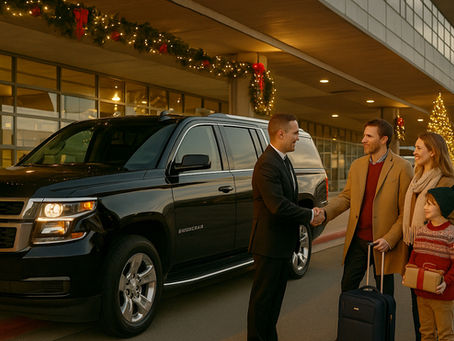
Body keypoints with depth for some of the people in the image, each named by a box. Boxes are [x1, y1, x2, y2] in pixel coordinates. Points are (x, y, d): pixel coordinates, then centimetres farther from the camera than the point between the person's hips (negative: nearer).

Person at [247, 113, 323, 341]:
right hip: (269, 244, -10)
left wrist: (309, 214, 1)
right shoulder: (267, 164, -22)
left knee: (275, 296, 18)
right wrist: (309, 216, -16)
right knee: (262, 298, 3)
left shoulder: (284, 160, 12)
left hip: (283, 243, 10)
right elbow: (279, 207, -29)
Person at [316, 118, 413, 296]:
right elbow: (346, 197, 11)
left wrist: (389, 239, -17)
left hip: (384, 243, -5)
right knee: (347, 287, 10)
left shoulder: (402, 167, -9)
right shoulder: (357, 165, 9)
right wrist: (325, 211, -8)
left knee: (384, 293, 11)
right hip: (357, 241, 5)